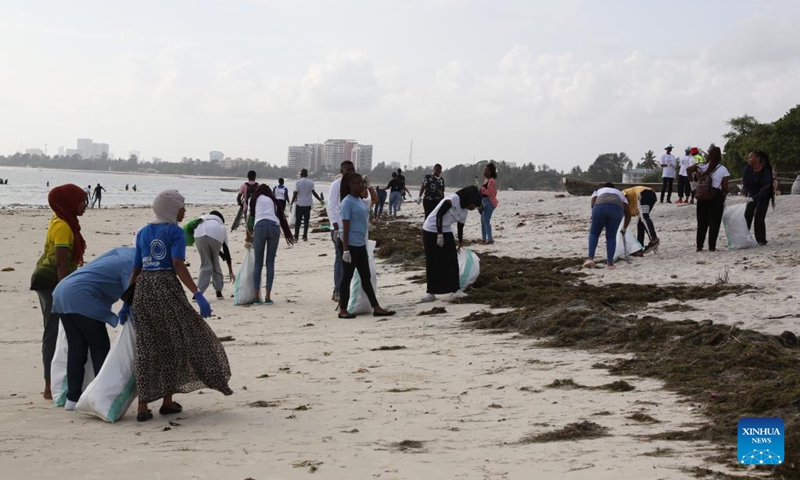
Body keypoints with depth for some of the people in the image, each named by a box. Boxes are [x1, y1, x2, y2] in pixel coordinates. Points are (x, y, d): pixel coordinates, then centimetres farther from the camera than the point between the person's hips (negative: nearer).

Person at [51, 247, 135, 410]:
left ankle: (72, 398, 15)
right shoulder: (131, 265, -7)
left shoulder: (124, 252, 19)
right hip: (81, 299, -9)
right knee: (100, 348, 0)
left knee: (76, 349, 13)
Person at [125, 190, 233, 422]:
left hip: (143, 289, 5)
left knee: (147, 348, 6)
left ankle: (143, 406, 5)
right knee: (173, 344, 8)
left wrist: (127, 302, 18)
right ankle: (168, 401, 11)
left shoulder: (143, 233, 15)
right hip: (167, 289, -5)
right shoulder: (175, 232, -2)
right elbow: (178, 266, -15)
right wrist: (197, 294, -21)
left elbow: (136, 270, 13)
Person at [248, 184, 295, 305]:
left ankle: (256, 297, -2)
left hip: (260, 226, -2)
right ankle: (268, 297, 0)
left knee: (258, 263, 3)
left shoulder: (255, 198, 21)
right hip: (274, 226, 2)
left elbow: (251, 217, 20)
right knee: (270, 263, 6)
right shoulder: (273, 200, 27)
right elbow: (281, 217, 24)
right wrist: (288, 234, 28)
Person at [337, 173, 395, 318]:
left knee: (366, 277, 11)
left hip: (360, 245, 9)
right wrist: (345, 250, -18)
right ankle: (343, 310, 9)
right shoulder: (348, 202, -13)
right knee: (347, 277, 0)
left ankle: (376, 308, 15)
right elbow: (345, 228, -16)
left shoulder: (360, 200, 12)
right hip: (351, 245, -9)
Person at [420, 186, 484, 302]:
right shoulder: (452, 199, -21)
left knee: (452, 260, -2)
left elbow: (460, 227, 15)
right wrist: (439, 235, -24)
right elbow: (439, 215, -23)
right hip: (431, 231, -7)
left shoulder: (464, 211, 3)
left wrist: (460, 244, 25)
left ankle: (455, 289, 4)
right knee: (432, 263, -2)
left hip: (446, 232, 7)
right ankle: (431, 292, 6)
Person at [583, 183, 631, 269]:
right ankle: (610, 263, 6)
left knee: (594, 233, 15)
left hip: (600, 207, -1)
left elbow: (593, 205, 17)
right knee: (611, 237, 14)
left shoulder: (598, 191, 37)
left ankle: (590, 258, 0)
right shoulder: (620, 194, 40)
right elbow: (628, 213, 32)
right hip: (617, 209, 1)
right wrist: (624, 228, 44)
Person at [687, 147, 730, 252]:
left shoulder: (702, 167, 1)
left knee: (702, 222, 10)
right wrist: (723, 200, 7)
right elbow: (725, 187, -5)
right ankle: (712, 246, 2)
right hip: (716, 196, -3)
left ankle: (699, 246, 9)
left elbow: (688, 169, -9)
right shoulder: (723, 170, -5)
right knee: (714, 222, 4)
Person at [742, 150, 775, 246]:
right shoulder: (748, 168, -12)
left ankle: (761, 240, -1)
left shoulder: (766, 171, -26)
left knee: (759, 218, -11)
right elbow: (744, 182, -7)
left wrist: (754, 198, -38)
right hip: (752, 195, 5)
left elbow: (765, 188, -28)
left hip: (763, 196, -5)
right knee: (747, 216, 1)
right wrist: (745, 192, -28)